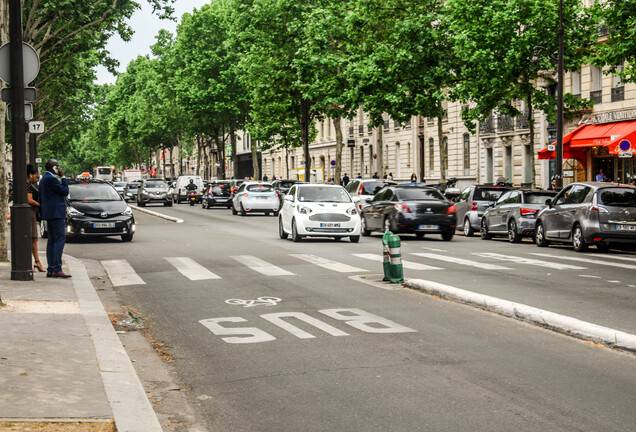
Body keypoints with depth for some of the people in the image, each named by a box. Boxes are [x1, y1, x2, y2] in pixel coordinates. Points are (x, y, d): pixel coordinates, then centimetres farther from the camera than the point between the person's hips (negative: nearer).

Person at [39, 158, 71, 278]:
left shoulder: (44, 179, 18)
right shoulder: (51, 179, -15)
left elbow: (41, 199, 23)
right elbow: (65, 191, -13)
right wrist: (63, 177, -4)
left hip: (49, 214, 11)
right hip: (56, 213, -11)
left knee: (52, 240, 9)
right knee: (60, 239, -12)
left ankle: (51, 270, 8)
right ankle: (57, 269, -18)